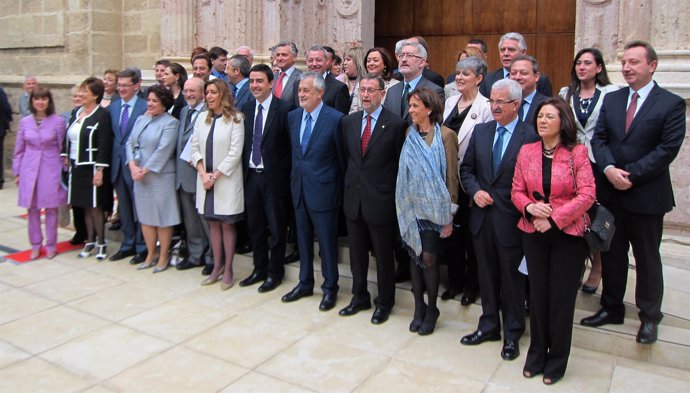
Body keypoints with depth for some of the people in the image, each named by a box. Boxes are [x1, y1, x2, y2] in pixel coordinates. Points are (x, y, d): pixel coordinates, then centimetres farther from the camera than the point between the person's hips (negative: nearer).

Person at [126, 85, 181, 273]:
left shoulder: (170, 122, -8)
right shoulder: (141, 119, 12)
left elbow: (163, 150, -16)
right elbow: (130, 143, 8)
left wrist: (145, 170, -15)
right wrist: (133, 166, -8)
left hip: (160, 176, -6)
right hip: (139, 176, 6)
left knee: (162, 217, 2)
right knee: (145, 216, 12)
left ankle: (163, 257, 14)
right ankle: (150, 254, 25)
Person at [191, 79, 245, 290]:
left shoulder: (235, 118, -6)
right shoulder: (202, 118, 9)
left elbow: (235, 152, -12)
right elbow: (195, 147, 8)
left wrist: (215, 175, -14)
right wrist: (203, 173, -6)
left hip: (226, 180, -5)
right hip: (205, 179, 5)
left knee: (227, 224, 2)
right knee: (213, 223, 10)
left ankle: (228, 270, 11)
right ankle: (217, 267, 19)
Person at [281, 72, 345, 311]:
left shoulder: (335, 119, -13)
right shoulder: (293, 116, 5)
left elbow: (342, 157, -7)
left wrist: (341, 187, -2)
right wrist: (296, 175, 13)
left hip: (323, 190, -6)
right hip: (299, 188, 6)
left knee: (327, 241, 5)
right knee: (303, 238, 17)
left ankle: (330, 288, 22)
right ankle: (305, 283, 32)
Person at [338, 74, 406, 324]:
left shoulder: (396, 124, -9)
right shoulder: (348, 121, 6)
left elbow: (401, 164, -5)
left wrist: (394, 195, -4)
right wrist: (352, 181, 10)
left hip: (381, 200, -5)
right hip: (353, 198, 5)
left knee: (384, 256, 9)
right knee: (357, 254, 16)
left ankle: (384, 303, 27)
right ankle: (360, 297, 34)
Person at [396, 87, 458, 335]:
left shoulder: (445, 135, -7)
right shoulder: (410, 135, 8)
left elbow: (451, 176, -8)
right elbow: (404, 172, 12)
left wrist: (449, 214, -10)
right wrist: (402, 204, 5)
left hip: (433, 207, -4)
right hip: (410, 207, 5)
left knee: (428, 258, -2)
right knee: (414, 255, 9)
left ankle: (431, 309, 18)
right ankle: (419, 307, 24)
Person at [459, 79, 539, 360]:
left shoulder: (531, 136, -11)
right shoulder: (481, 131, 6)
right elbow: (466, 168, 11)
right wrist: (475, 191, -5)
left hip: (511, 218, -5)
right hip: (482, 216, 5)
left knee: (512, 278, 9)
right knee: (486, 275, 17)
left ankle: (512, 334, 26)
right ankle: (489, 325, 33)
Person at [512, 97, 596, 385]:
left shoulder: (577, 153, -6)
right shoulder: (526, 151, 3)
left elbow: (587, 195, -12)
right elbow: (517, 191, 5)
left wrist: (553, 219, -18)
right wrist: (530, 207, -15)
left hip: (568, 234, -3)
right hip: (533, 233, 3)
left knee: (562, 298, 6)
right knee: (538, 294, 11)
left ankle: (557, 361, 23)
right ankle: (536, 355, 28)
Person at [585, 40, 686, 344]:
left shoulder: (671, 103, -5)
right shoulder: (611, 99, 8)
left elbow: (668, 148, -13)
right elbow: (598, 139, 2)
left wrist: (630, 174, -18)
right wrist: (609, 169, -15)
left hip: (646, 194, -4)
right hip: (611, 192, 4)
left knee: (647, 257, 9)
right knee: (611, 253, 13)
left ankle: (649, 317, 25)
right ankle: (612, 308, 29)